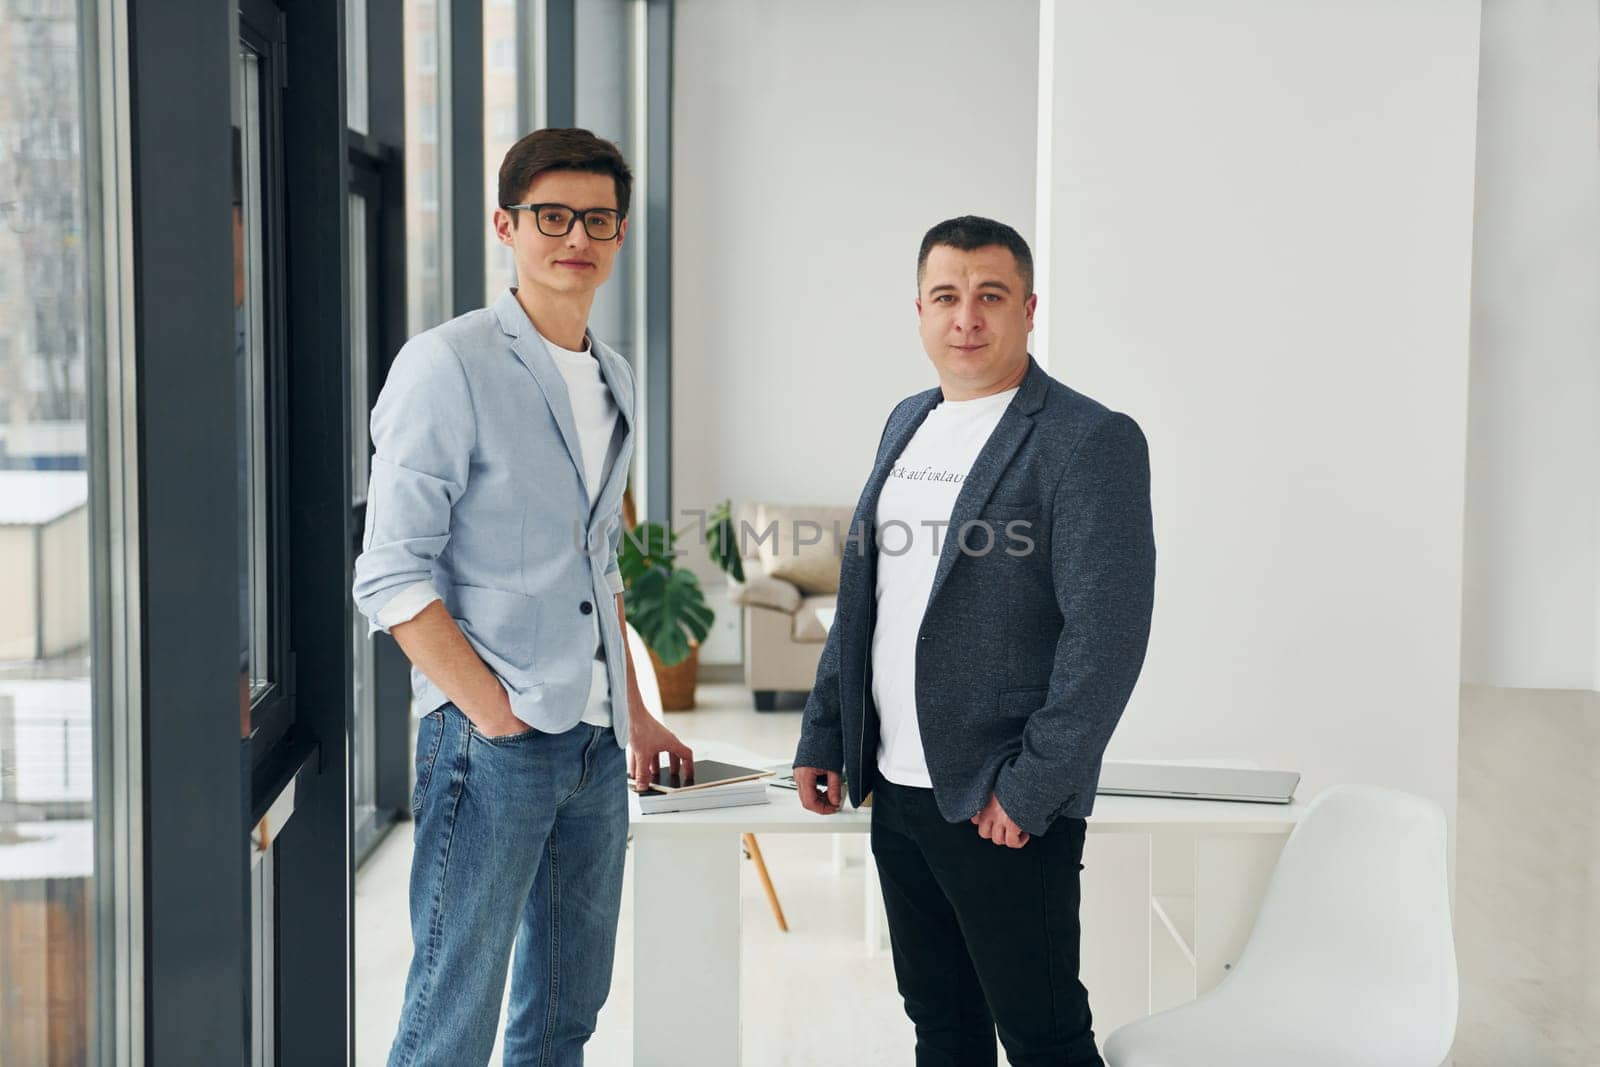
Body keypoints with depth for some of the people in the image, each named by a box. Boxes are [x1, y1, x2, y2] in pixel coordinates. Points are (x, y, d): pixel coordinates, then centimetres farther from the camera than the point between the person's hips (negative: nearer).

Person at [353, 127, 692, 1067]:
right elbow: (393, 575, -14)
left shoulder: (614, 379, 14)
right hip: (490, 743, -7)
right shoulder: (448, 366, -10)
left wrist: (634, 712, 17)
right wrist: (497, 716, -17)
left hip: (595, 743, 8)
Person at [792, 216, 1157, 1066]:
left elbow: (1108, 636, -16)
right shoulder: (907, 424, 13)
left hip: (1003, 804, -7)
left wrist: (1033, 788, -18)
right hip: (898, 789, 7)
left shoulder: (1089, 441, -11)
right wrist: (822, 735, 14)